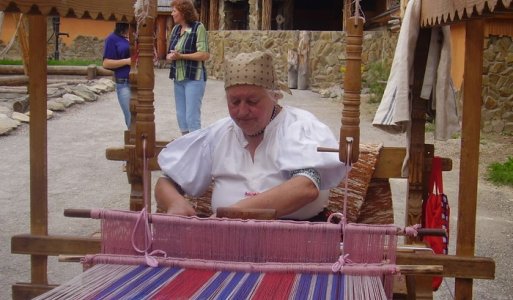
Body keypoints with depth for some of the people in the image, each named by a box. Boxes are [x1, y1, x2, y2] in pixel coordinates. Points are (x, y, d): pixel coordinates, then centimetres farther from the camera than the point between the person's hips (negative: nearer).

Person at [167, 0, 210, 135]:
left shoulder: (198, 28, -9)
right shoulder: (176, 29, 11)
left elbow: (205, 55, -15)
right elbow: (171, 53, 18)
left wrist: (181, 56, -19)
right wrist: (170, 56, -5)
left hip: (194, 78, -7)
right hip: (178, 78, 7)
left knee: (192, 116, -7)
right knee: (181, 115, 10)